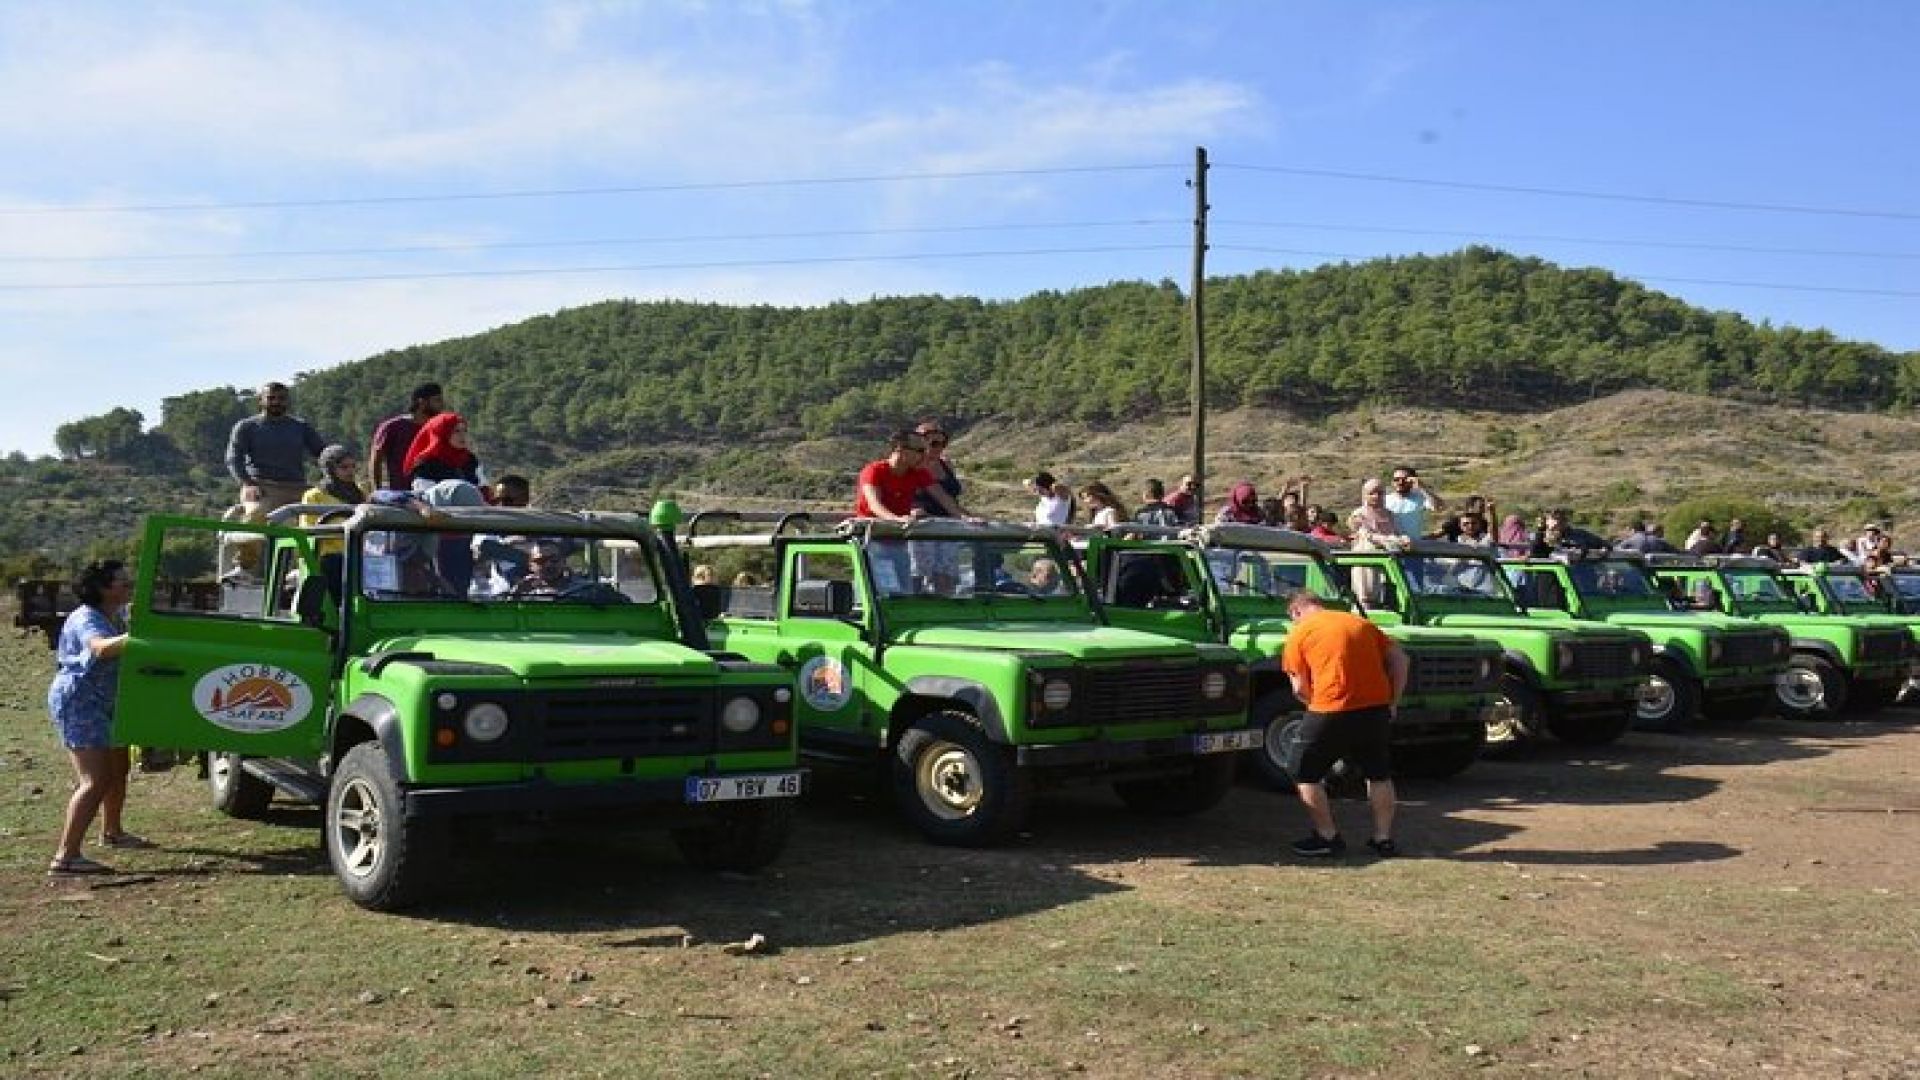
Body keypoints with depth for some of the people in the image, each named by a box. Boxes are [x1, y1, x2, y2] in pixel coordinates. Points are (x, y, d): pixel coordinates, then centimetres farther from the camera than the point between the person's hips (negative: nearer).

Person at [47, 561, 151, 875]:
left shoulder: (117, 615, 8)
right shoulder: (87, 619, -21)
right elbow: (101, 648, -44)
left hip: (104, 705, 10)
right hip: (79, 704, -10)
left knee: (119, 768, 24)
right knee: (95, 781, -18)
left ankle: (112, 832, 44)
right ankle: (65, 857, -20)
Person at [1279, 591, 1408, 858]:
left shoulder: (1299, 633, 4)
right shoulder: (1362, 623, 16)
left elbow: (1300, 689, 1)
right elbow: (1399, 660, 11)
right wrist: (1393, 702, 14)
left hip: (1331, 712, -5)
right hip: (1376, 708, 5)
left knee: (1304, 773, 13)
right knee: (1379, 774, 22)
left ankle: (1328, 837, 14)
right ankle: (1384, 839, 23)